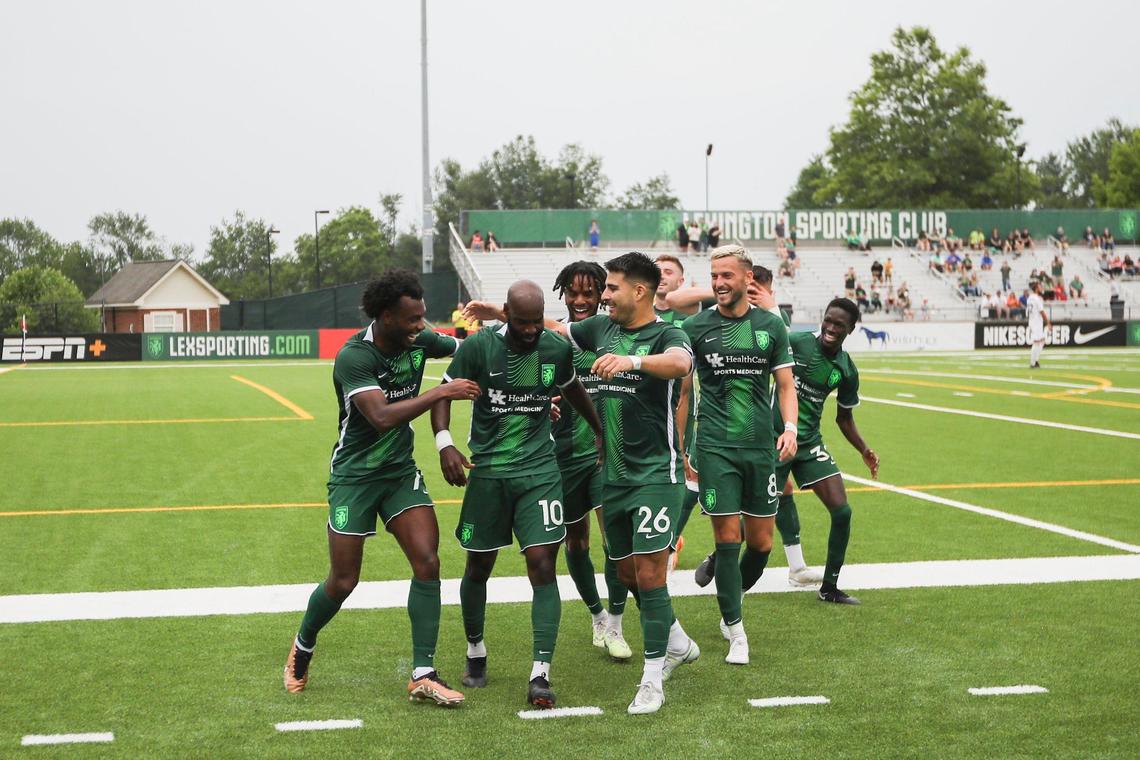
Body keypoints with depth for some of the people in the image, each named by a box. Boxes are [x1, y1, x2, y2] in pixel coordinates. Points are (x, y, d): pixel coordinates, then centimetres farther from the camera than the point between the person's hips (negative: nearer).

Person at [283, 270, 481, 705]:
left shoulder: (418, 341, -4)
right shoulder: (353, 357, -23)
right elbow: (382, 417, -35)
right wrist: (441, 392, -34)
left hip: (401, 472, 5)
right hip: (354, 476, -5)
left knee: (427, 561, -11)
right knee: (343, 582, 1)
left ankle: (423, 675, -5)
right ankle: (303, 646, 32)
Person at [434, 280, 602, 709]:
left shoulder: (557, 349, 0)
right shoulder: (479, 347, -8)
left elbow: (573, 390, 21)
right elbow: (444, 394, 0)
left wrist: (600, 430, 31)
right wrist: (444, 444, -16)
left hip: (539, 469, 1)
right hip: (487, 471, 0)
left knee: (542, 565, -11)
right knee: (478, 567, 11)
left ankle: (540, 674, -10)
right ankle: (475, 652, 35)